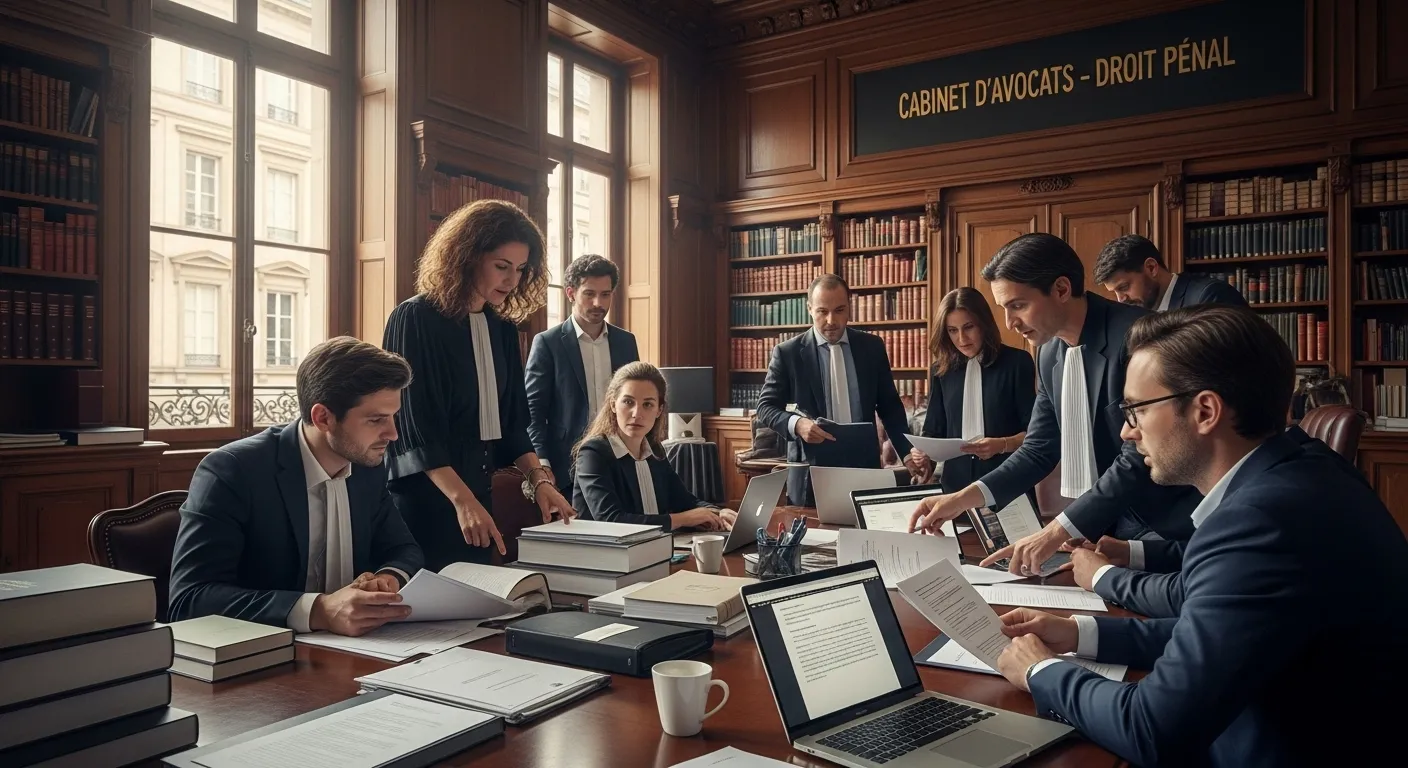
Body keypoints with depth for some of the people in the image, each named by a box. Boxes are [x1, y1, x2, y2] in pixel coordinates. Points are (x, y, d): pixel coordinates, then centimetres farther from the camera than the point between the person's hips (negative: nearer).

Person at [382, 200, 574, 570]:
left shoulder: (502, 328, 7)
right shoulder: (416, 319, -12)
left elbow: (512, 418, 10)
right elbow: (414, 425, -19)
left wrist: (538, 478, -5)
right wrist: (460, 498, -27)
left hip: (479, 492, 7)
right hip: (425, 495, -6)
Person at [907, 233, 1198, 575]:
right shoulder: (1050, 353, 5)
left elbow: (1142, 456, -26)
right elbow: (1040, 448, 10)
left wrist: (1058, 531, -29)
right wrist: (964, 498, -2)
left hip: (1164, 529, -7)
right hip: (1101, 527, 7)